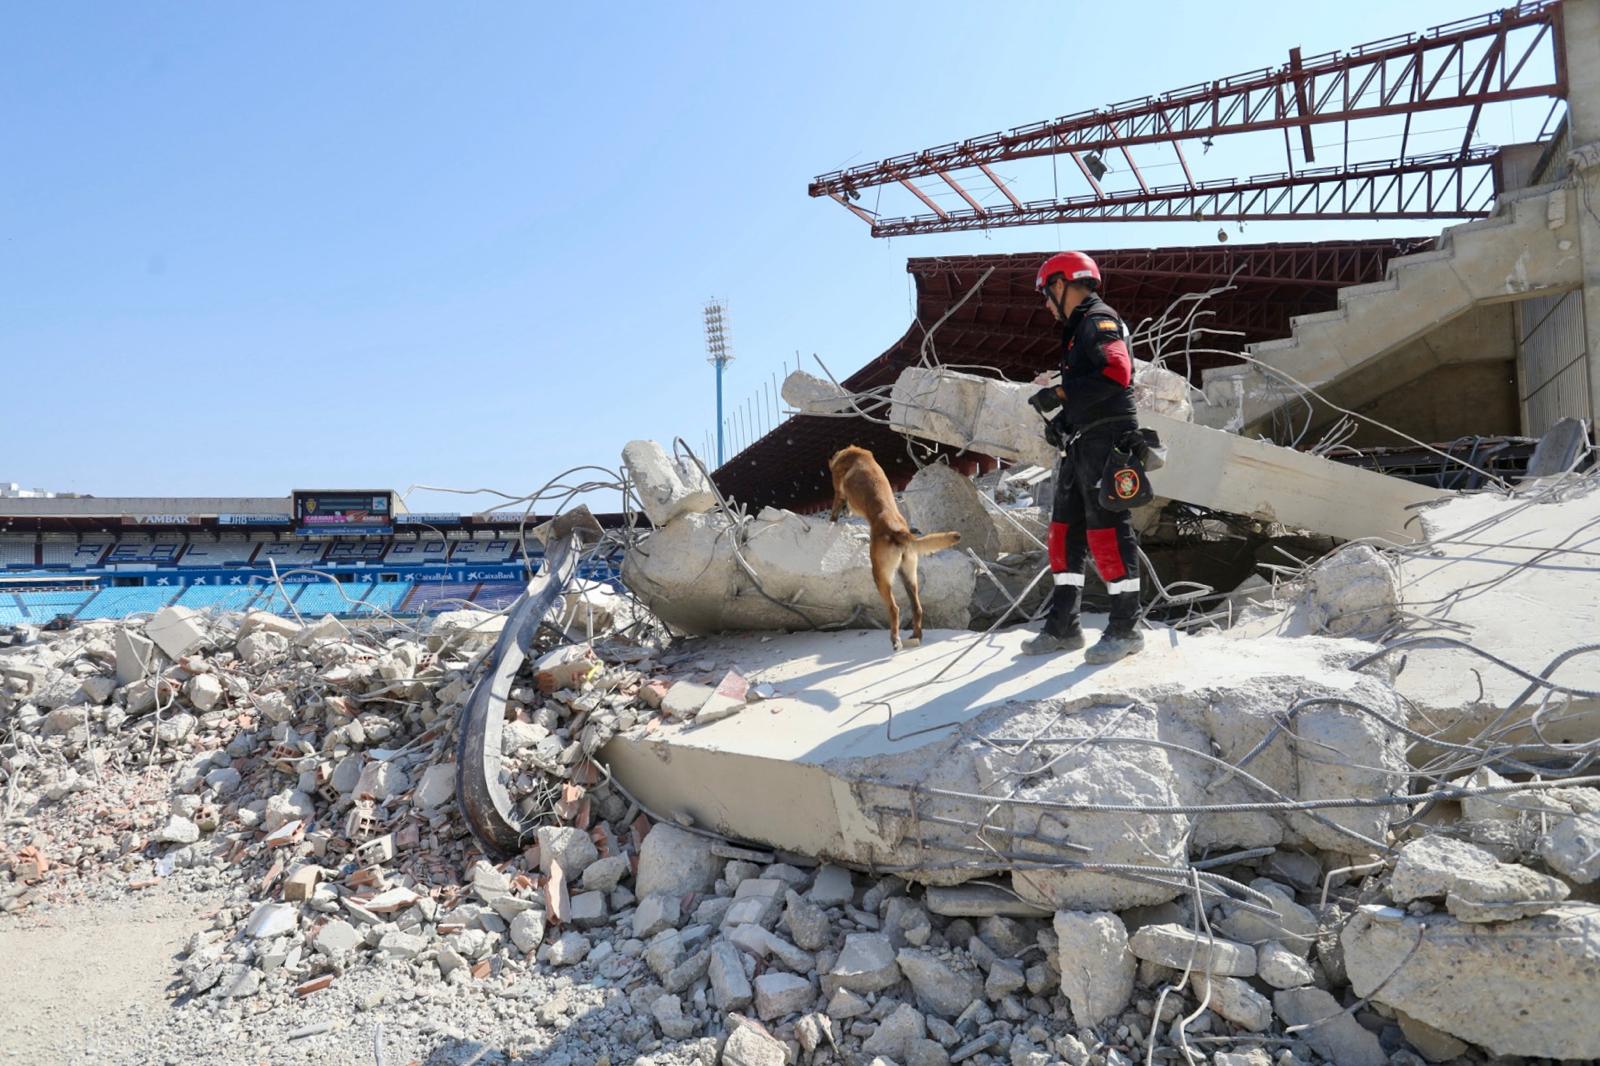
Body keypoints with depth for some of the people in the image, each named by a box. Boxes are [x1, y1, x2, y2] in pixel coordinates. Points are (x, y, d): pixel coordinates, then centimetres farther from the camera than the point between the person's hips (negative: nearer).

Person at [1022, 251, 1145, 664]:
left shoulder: (1099, 320, -7)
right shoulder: (1078, 329, 24)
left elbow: (1116, 373, -24)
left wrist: (1060, 395, -22)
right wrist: (1060, 419, 12)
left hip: (1106, 441, -10)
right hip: (1081, 443, 10)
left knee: (1107, 530, -9)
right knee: (1065, 531, 9)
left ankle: (1125, 628, -1)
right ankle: (1063, 627, 15)